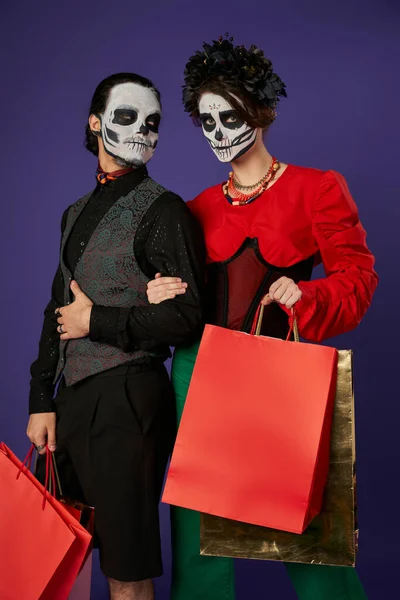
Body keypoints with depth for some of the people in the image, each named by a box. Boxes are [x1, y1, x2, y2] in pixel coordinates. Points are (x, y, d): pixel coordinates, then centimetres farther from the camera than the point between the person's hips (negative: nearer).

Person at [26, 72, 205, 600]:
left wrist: (97, 321, -9)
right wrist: (41, 401, 12)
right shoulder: (77, 213, 16)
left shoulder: (165, 211, -6)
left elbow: (189, 318, -13)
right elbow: (58, 312, 17)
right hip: (71, 398, 7)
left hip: (127, 398, -7)